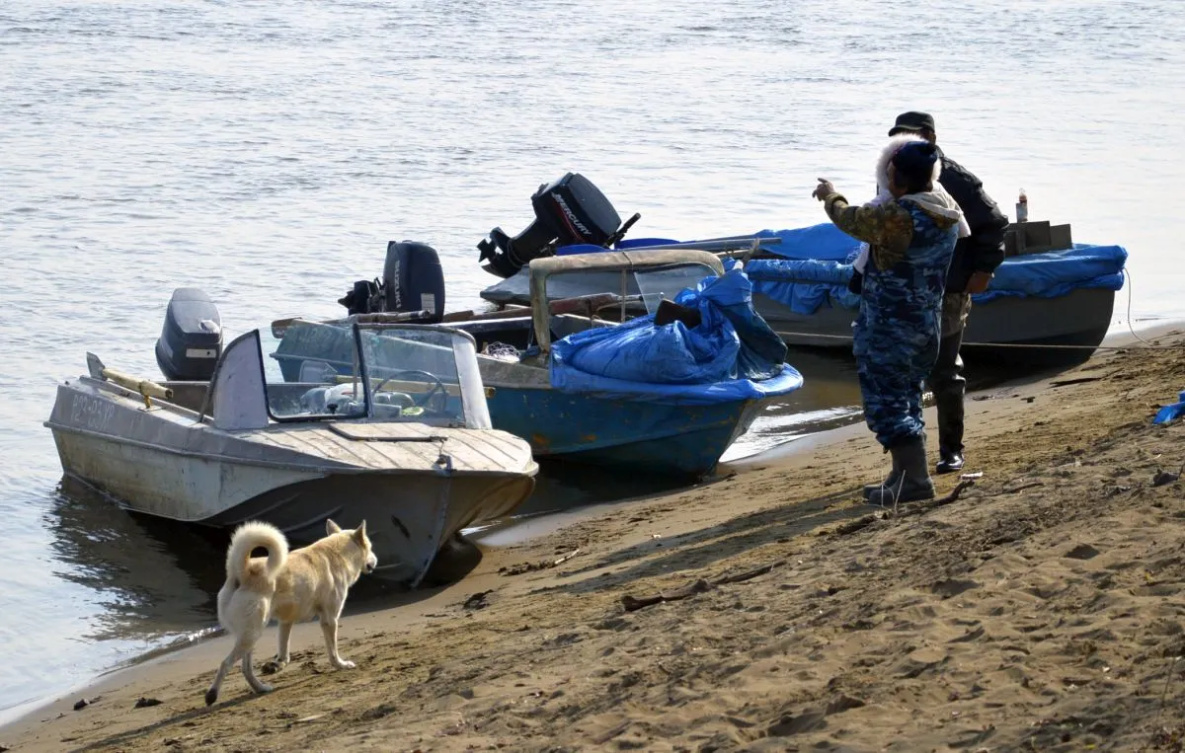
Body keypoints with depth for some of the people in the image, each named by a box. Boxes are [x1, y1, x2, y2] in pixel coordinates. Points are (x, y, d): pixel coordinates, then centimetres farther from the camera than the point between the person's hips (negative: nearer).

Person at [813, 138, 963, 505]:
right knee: (906, 399, 18)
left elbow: (850, 219, -6)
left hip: (889, 328, -9)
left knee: (886, 404, -4)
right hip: (927, 321, 9)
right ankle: (904, 475, 23)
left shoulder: (895, 215, -24)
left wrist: (831, 195, 15)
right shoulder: (946, 209, 1)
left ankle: (916, 480, -10)